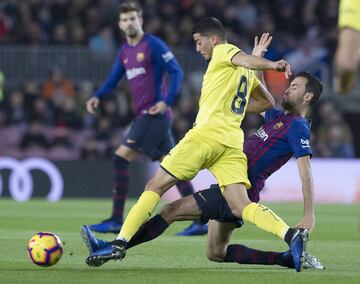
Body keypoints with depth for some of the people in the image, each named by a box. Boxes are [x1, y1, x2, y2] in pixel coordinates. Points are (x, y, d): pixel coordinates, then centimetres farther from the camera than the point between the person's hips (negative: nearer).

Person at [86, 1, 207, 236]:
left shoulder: (153, 45, -7)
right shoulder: (125, 52, 16)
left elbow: (176, 72, -10)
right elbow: (112, 81, 20)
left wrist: (167, 102, -20)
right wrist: (97, 97, 1)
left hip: (154, 114, -9)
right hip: (143, 115, 9)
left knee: (121, 158, -12)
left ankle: (116, 221, -8)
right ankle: (200, 221, 9)